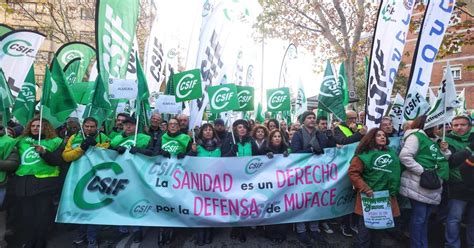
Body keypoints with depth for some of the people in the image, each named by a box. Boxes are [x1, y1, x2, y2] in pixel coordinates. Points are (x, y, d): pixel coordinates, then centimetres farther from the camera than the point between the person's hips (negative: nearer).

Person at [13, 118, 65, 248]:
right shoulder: (22, 140, 14)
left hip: (44, 183, -4)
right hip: (23, 183, 4)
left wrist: (44, 152, -23)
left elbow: (57, 161, -9)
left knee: (42, 216, 4)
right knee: (27, 215, 12)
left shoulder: (55, 142, 1)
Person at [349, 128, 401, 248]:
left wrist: (394, 189, 7)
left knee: (379, 228, 19)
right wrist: (365, 189, -18)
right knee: (365, 229, 3)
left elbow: (396, 173, 17)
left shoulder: (392, 153, 11)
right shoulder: (364, 154, -8)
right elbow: (353, 172, -13)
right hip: (369, 197, -5)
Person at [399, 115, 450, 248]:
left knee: (424, 217, 17)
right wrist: (422, 171, -20)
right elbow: (405, 156, -23)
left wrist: (444, 150, 6)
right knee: (418, 217, -1)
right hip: (419, 184, -9)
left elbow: (443, 161, 24)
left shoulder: (432, 140, 19)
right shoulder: (416, 136, -10)